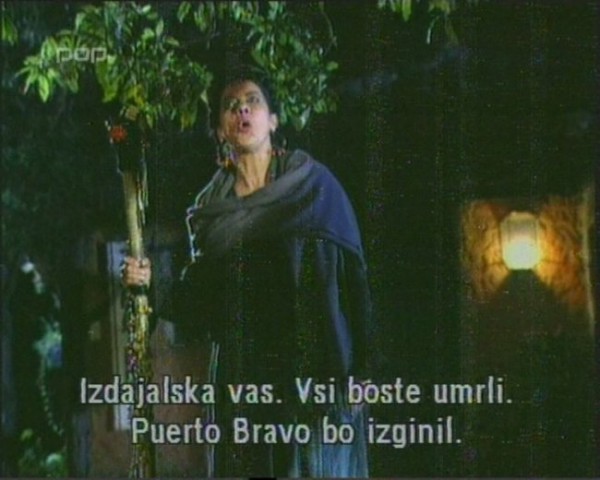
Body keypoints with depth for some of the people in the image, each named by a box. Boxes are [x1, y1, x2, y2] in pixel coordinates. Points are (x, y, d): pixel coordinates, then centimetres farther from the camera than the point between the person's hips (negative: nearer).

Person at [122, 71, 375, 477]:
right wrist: (154, 283, -6)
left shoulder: (313, 182, 4)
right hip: (243, 376, 3)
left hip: (315, 366, -3)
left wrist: (359, 370, -11)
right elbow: (201, 310, 12)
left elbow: (352, 277, -3)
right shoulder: (210, 207, 13)